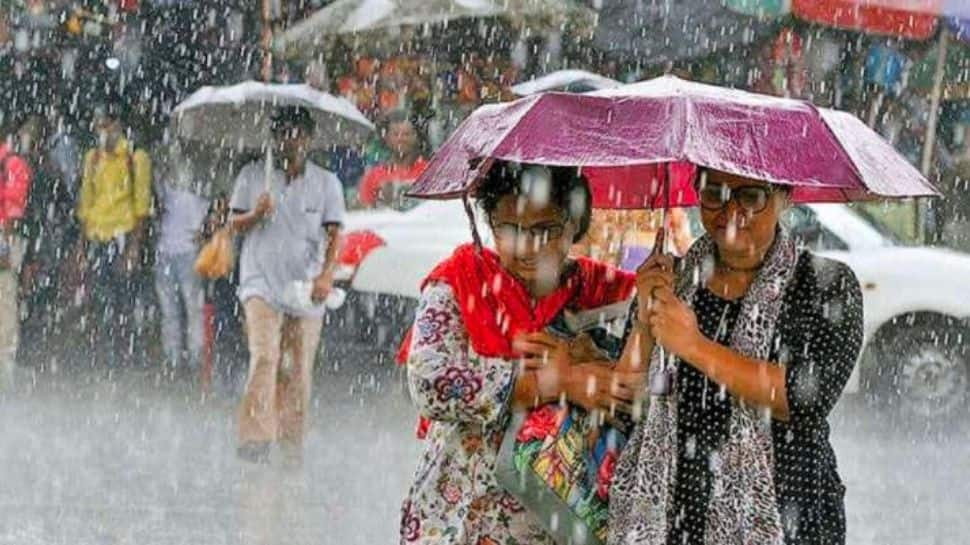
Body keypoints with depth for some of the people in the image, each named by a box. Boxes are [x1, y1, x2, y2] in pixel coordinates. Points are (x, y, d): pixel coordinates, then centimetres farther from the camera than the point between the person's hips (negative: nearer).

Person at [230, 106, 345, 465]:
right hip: (262, 282, -2)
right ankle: (255, 438, -26)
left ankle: (292, 445, 14)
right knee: (265, 357, -20)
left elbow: (333, 233, 2)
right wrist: (256, 214, -14)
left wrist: (327, 274, -14)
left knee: (300, 370, 3)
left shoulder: (326, 183, 7)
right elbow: (234, 224, 9)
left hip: (305, 287, 2)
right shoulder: (253, 176, 7)